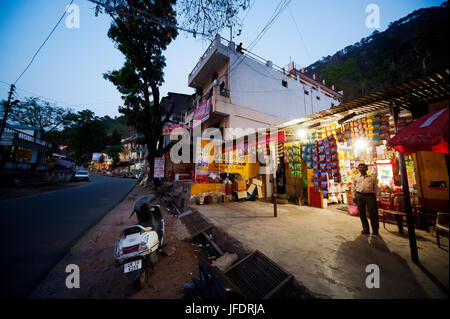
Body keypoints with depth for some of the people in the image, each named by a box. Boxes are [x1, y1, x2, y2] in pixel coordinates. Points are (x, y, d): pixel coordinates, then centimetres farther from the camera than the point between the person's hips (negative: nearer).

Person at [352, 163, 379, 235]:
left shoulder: (372, 177, 11)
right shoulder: (356, 177, 14)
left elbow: (375, 188, 11)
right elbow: (354, 188, 14)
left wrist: (374, 197, 2)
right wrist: (354, 196, 8)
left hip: (370, 195, -1)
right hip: (359, 195, 1)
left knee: (373, 213, -1)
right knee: (362, 213, 5)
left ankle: (375, 231, 13)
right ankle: (365, 229, 16)